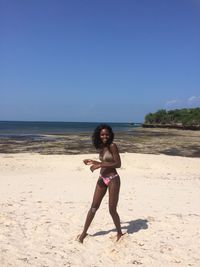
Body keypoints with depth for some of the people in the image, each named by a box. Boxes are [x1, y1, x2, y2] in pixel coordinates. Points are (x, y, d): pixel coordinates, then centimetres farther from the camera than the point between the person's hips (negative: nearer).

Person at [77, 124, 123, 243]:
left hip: (113, 179, -7)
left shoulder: (112, 146, -14)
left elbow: (118, 164, -20)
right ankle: (84, 232, 21)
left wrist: (100, 165, -23)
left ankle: (120, 233, 26)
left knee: (112, 210, 3)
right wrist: (94, 162, 13)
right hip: (102, 179, 7)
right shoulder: (101, 147, 8)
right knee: (94, 207, 10)